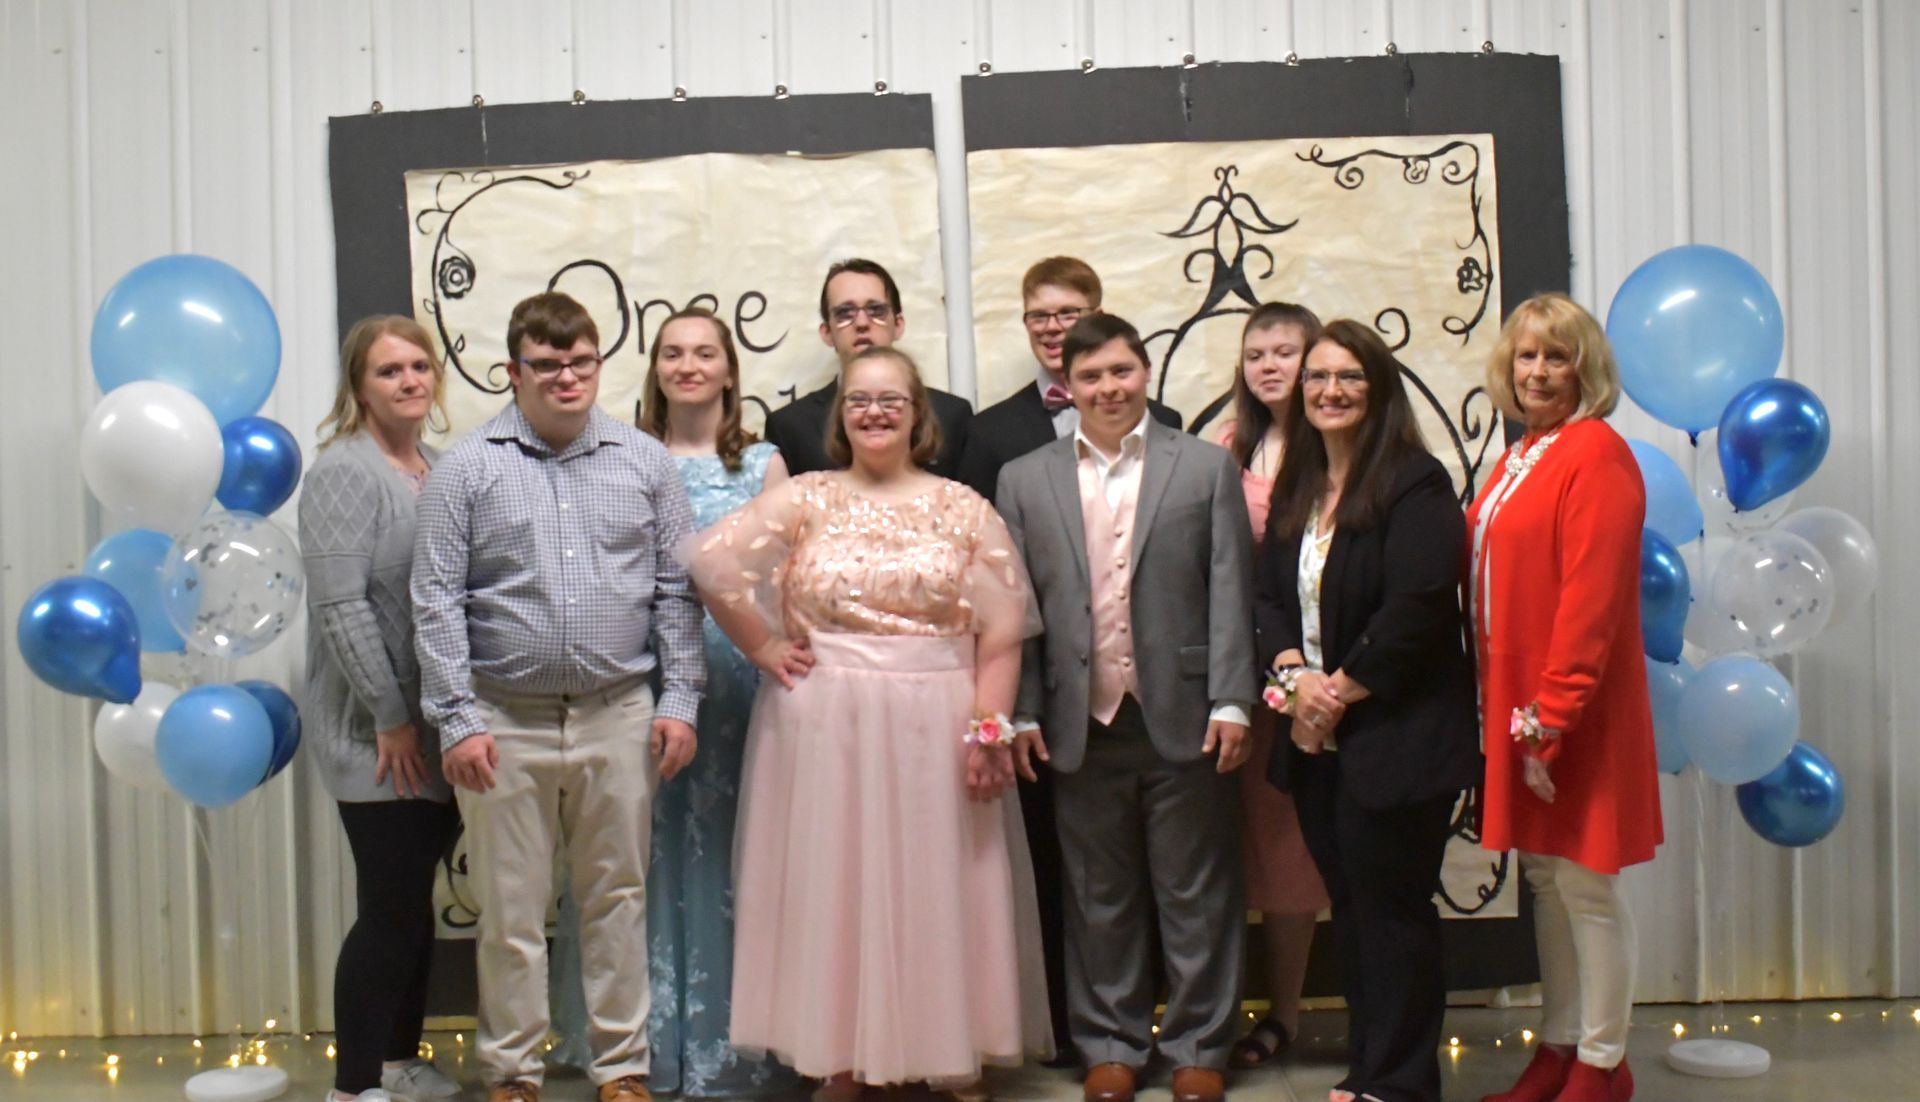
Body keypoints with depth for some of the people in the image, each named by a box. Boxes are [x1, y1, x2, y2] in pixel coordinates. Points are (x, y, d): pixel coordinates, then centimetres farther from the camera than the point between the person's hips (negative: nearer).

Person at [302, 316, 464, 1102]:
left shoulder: (438, 470, 12)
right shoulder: (345, 471, -11)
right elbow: (339, 606, -17)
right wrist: (390, 716, -16)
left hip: (438, 727, 7)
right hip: (376, 734, -7)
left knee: (414, 901, 15)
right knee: (388, 908, -4)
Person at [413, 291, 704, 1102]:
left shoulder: (644, 462, 7)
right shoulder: (469, 468, 1)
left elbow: (676, 590, 8)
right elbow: (437, 602, -1)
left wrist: (679, 700, 2)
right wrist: (456, 721, -7)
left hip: (619, 717, 2)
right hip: (506, 722, -1)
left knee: (617, 897, 10)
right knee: (511, 909, 7)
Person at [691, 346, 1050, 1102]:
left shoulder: (963, 508, 5)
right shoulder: (804, 499, 3)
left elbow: (1001, 631, 0)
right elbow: (714, 562, -6)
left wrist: (988, 727, -9)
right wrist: (764, 649, -7)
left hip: (935, 728, 1)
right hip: (826, 726, 0)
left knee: (939, 894, 6)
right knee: (834, 890, 5)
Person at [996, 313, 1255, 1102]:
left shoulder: (1206, 468, 4)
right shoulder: (1025, 480, 7)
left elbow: (1229, 594, 0)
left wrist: (1231, 703, -7)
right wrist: (1024, 714, 0)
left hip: (1184, 717, -1)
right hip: (1081, 725, 1)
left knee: (1195, 893, 7)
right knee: (1100, 897, 10)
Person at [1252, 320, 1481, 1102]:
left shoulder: (1414, 483, -10)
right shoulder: (1296, 489, 13)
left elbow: (1415, 609, -18)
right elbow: (1268, 594, 11)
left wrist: (1341, 690, -14)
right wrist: (1295, 677, -7)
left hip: (1393, 735, -7)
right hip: (1315, 736, 7)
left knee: (1392, 905, 1)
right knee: (1347, 903, 14)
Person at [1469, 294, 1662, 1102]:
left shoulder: (1596, 453, -12)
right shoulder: (1521, 459, 13)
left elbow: (1592, 596, -19)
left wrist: (1552, 716, -20)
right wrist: (1504, 707, 9)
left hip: (1573, 710, -8)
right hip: (1516, 703, 8)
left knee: (1587, 883, 1)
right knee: (1545, 878, 15)